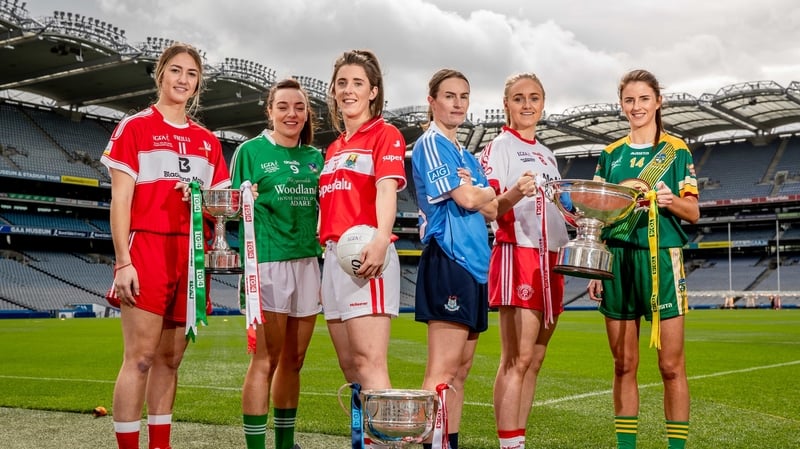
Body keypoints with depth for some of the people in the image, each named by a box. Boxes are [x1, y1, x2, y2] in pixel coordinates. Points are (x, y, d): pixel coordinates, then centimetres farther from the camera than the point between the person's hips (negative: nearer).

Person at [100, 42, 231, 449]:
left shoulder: (207, 140, 16)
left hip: (191, 254, 5)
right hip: (147, 249, -5)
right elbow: (120, 200, -4)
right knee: (140, 357, -8)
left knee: (170, 358, 9)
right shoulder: (134, 128, 2)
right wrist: (123, 261, -13)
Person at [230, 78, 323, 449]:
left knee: (294, 359, 12)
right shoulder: (251, 150, 0)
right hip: (267, 260, -5)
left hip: (307, 261, 5)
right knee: (266, 360, -6)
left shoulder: (315, 157, 14)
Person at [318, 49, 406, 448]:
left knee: (369, 361, -14)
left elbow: (387, 189, -16)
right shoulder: (333, 148, 22)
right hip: (333, 255, 8)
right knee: (348, 364, 9)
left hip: (365, 254, -8)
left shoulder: (385, 134, 0)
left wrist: (381, 240, -32)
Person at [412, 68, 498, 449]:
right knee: (443, 369, -14)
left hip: (475, 262, 9)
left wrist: (473, 189, -7)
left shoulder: (467, 157, 23)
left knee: (460, 370, 9)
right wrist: (476, 190, 7)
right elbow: (465, 199, -13)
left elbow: (492, 209, 12)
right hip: (448, 260, -9)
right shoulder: (430, 144, -3)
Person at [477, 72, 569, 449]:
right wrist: (514, 194, -31)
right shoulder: (499, 147, -1)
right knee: (517, 358, -12)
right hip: (518, 254, -8)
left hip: (549, 258, 8)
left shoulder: (546, 156, 21)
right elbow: (489, 208, -11)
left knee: (534, 359, 6)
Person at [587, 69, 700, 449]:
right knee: (624, 365, 5)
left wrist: (670, 200, -19)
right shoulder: (610, 155, 13)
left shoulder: (676, 151, 6)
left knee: (671, 365, -3)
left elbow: (693, 213, 3)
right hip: (618, 260, 3)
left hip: (661, 259, -2)